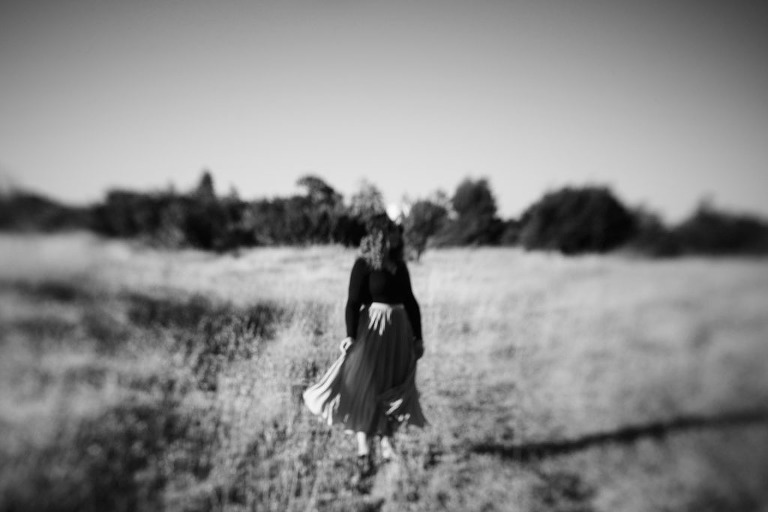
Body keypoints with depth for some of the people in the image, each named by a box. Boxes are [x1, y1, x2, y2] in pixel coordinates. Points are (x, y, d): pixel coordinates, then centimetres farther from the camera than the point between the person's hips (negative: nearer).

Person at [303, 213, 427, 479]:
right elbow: (353, 302, -11)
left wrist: (418, 337, 14)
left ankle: (386, 441, 21)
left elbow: (410, 301, 15)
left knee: (392, 389, 9)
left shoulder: (399, 265, 11)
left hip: (399, 332, 6)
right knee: (364, 389, -5)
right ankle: (363, 453, 0)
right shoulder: (363, 264, -6)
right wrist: (350, 336, -21)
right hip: (371, 330, -6)